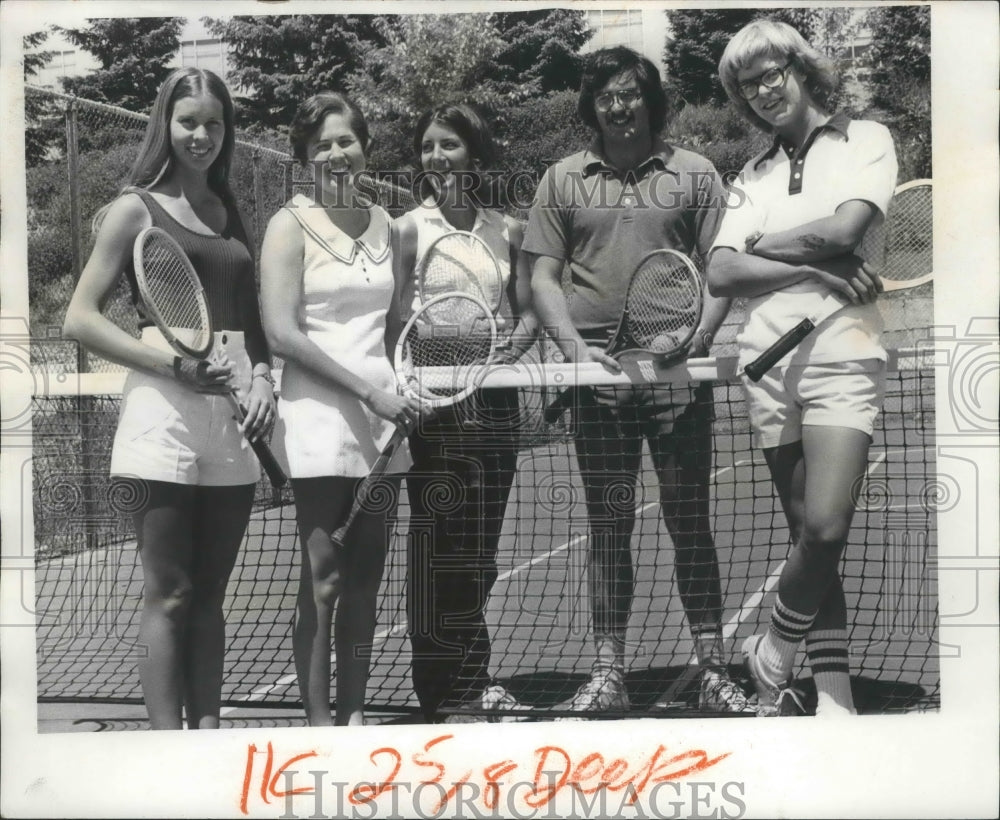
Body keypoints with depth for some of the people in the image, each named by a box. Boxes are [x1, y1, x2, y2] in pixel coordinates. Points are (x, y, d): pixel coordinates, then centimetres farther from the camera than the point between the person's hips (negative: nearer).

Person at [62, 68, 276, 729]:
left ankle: (209, 731, 14)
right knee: (168, 596, -4)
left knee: (210, 595, 9)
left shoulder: (232, 216, 17)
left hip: (235, 407, 5)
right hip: (166, 405, -5)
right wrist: (173, 363, -13)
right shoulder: (136, 209, 2)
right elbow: (80, 319, -2)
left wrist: (261, 376, 0)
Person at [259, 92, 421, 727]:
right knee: (323, 581, -3)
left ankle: (355, 715, 18)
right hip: (320, 421, -5)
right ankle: (319, 722, 5)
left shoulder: (381, 222, 13)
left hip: (384, 421, 6)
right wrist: (368, 389, -16)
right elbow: (282, 332, -12)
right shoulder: (292, 224, -3)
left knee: (367, 578, 9)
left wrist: (401, 391, 5)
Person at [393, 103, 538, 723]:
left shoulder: (507, 230, 11)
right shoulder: (410, 229, 1)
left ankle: (472, 683, 22)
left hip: (494, 400, 4)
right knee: (440, 550, -6)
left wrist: (500, 355, -8)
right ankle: (449, 694, 2)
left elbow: (527, 315, 11)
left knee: (478, 554, 10)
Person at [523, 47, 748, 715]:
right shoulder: (563, 179, 11)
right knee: (608, 524, 6)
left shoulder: (694, 174, 8)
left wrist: (695, 340, -10)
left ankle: (713, 669, 10)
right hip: (598, 373, 1)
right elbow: (544, 278, 9)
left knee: (690, 520, 2)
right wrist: (575, 346, -6)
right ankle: (608, 671, 13)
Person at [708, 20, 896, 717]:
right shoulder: (755, 176, 16)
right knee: (810, 537, 4)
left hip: (842, 358, -4)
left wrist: (765, 245, 1)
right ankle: (834, 705, 10)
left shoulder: (864, 139, 5)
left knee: (825, 528, -19)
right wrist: (817, 267, -9)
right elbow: (722, 274, 2)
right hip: (769, 362, 4)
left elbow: (844, 228, -13)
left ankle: (774, 654, 6)